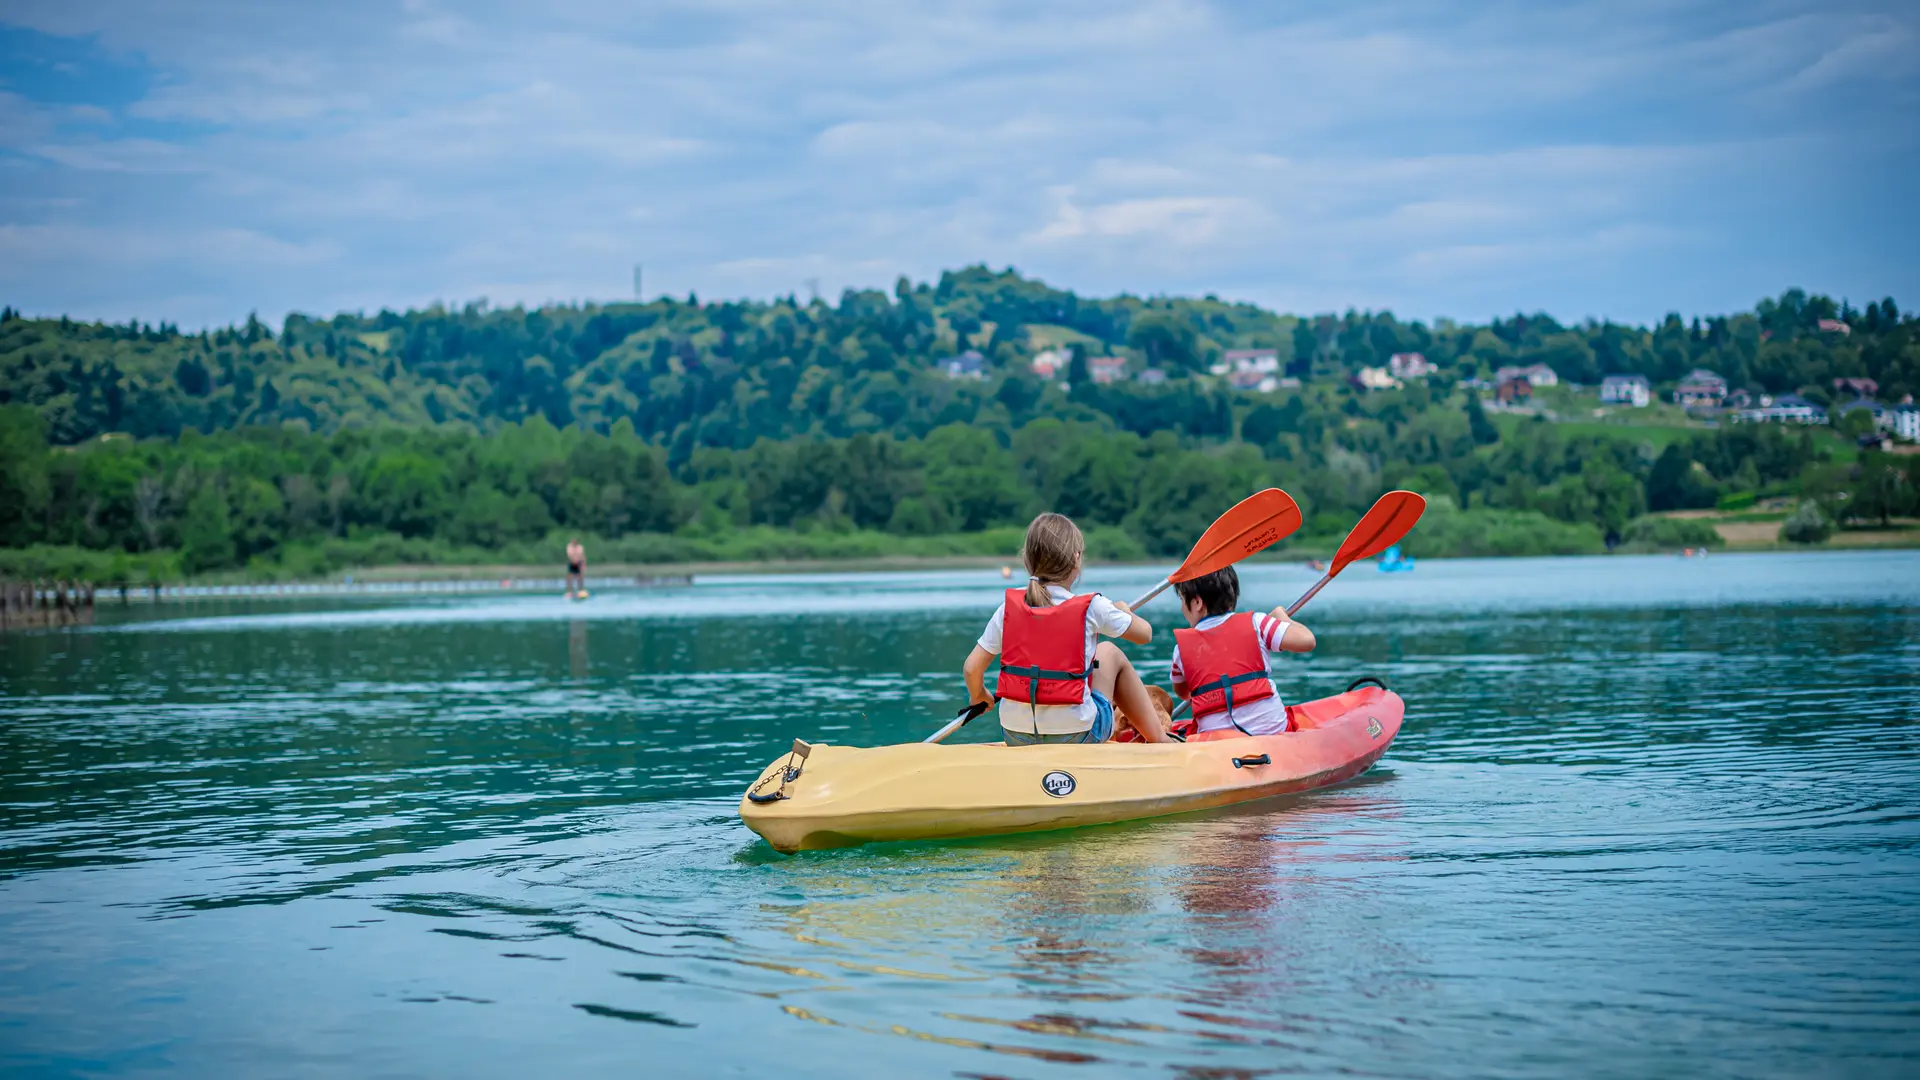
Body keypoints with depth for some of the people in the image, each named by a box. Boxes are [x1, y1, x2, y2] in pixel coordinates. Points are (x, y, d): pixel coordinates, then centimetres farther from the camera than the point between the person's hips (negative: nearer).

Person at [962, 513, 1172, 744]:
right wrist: (1123, 611, 28)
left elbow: (971, 668, -3)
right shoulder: (1092, 607, -9)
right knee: (1110, 653, 22)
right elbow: (1145, 634, 6)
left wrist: (979, 696, 19)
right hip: (1078, 738, -3)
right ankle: (1159, 739, 26)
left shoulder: (1009, 606, -3)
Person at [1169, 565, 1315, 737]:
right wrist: (1282, 617, 15)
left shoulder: (1182, 647, 7)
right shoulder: (1254, 623, 1)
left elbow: (1181, 692, 25)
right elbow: (1306, 640, -7)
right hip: (1272, 730, 1)